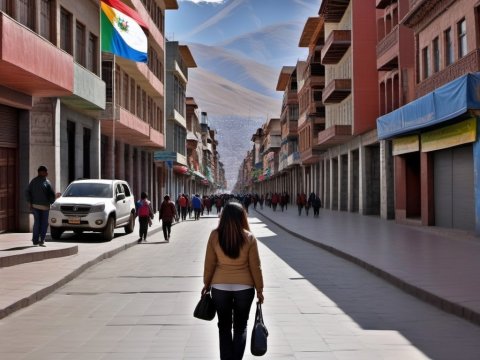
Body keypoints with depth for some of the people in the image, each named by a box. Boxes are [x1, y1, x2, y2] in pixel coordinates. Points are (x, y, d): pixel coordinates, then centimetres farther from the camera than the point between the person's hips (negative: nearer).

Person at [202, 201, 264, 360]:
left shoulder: (215, 236, -9)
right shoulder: (249, 238, -11)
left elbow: (209, 263, -2)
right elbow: (255, 267, -6)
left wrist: (207, 283, 12)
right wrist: (259, 290, 5)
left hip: (220, 287, 1)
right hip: (244, 287, -1)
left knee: (224, 326, 15)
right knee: (240, 327, 14)